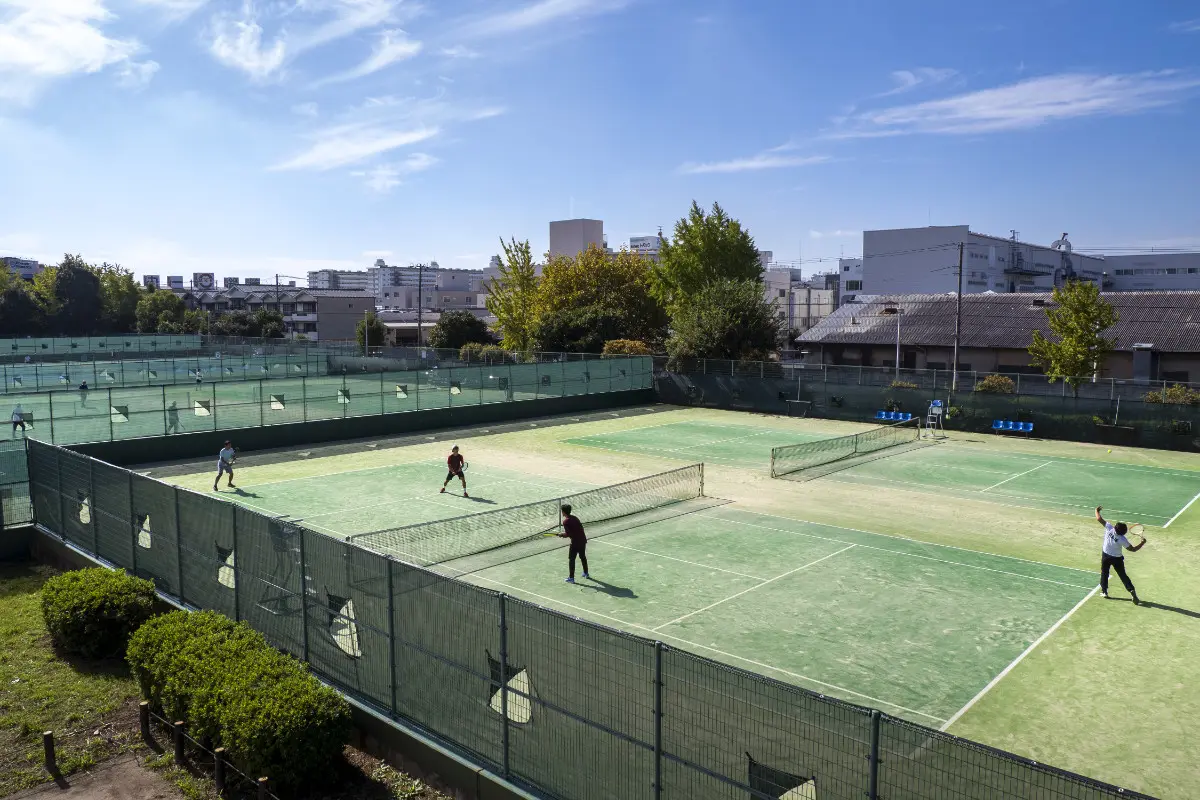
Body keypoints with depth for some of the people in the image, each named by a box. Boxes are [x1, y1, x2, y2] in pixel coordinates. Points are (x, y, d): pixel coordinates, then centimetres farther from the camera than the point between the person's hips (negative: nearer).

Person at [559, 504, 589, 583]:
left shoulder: (565, 521, -13)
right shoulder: (575, 517, 9)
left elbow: (568, 534, -17)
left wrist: (562, 534, 2)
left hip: (575, 542, -7)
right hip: (583, 540, 7)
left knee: (571, 559, 3)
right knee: (583, 557, 23)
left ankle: (571, 578, 3)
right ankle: (586, 573, 36)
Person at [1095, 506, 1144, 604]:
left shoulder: (1109, 528, -24)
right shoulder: (1122, 539, -25)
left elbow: (1099, 519, -17)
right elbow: (1133, 549, -16)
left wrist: (1097, 510, 1)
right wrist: (1143, 542, -7)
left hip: (1106, 556, 2)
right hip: (1117, 559, -2)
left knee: (1104, 573, 18)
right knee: (1123, 575, 10)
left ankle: (1104, 591, 21)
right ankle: (1132, 592, 8)